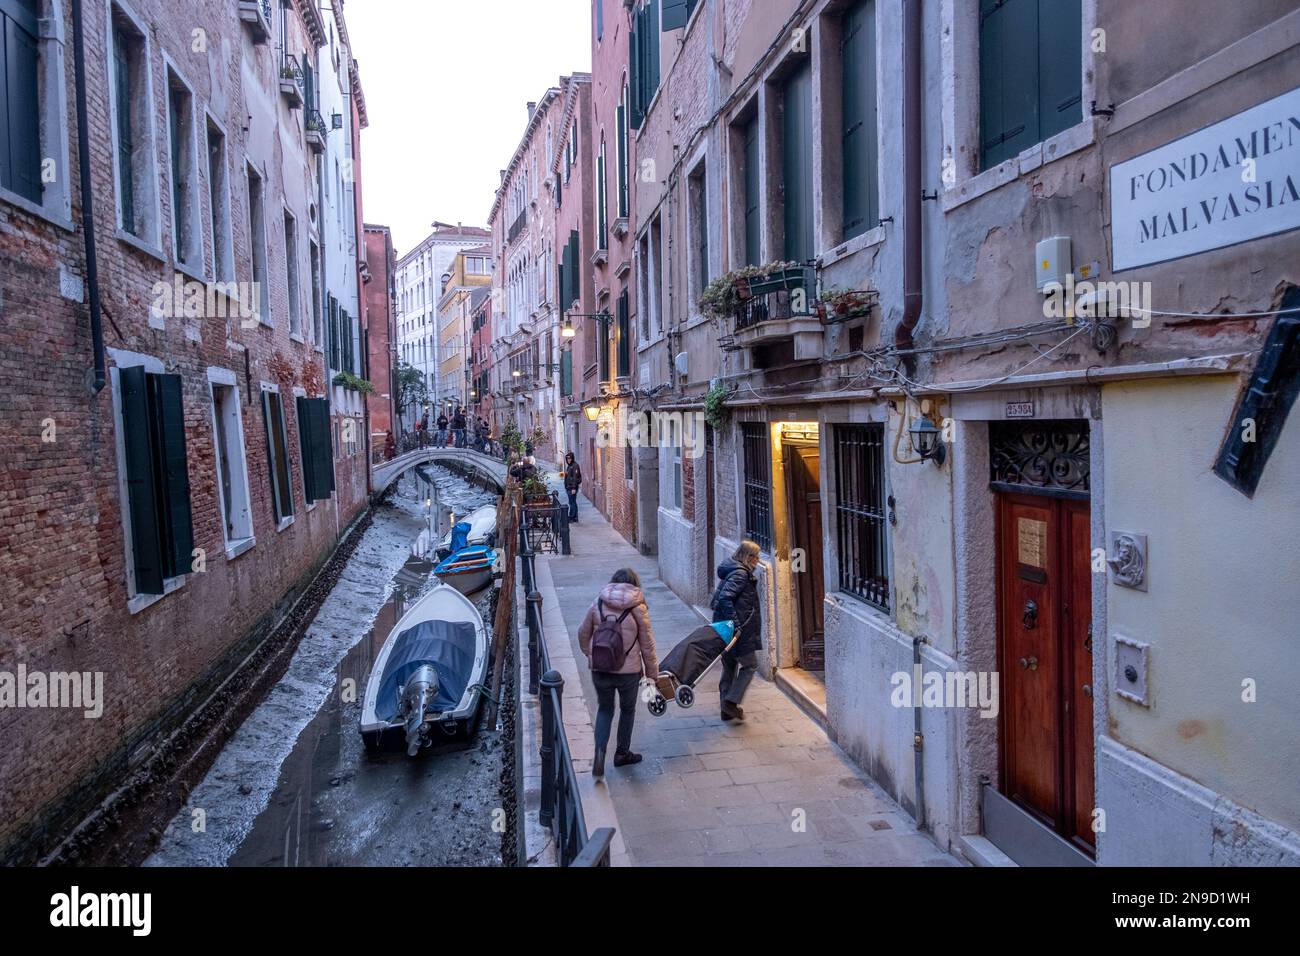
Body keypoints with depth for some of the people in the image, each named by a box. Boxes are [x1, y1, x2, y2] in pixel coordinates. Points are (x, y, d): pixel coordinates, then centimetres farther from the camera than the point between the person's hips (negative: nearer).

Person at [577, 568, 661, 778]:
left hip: (600, 669, 2)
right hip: (629, 671, -1)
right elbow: (647, 644, -4)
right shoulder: (638, 608, -8)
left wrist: (589, 654, 27)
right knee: (627, 710, 21)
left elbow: (583, 634, 9)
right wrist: (652, 672, 7)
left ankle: (600, 751, -3)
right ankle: (622, 753, 34)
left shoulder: (597, 604, -2)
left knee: (604, 709, 18)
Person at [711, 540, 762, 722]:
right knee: (750, 665, 3)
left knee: (729, 667, 15)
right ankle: (731, 701, -3)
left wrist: (729, 621, 13)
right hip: (740, 631, -9)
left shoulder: (731, 572, 15)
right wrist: (735, 623, -26)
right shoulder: (740, 574, -14)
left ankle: (727, 710, 21)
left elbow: (717, 601, 17)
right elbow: (725, 598, -26)